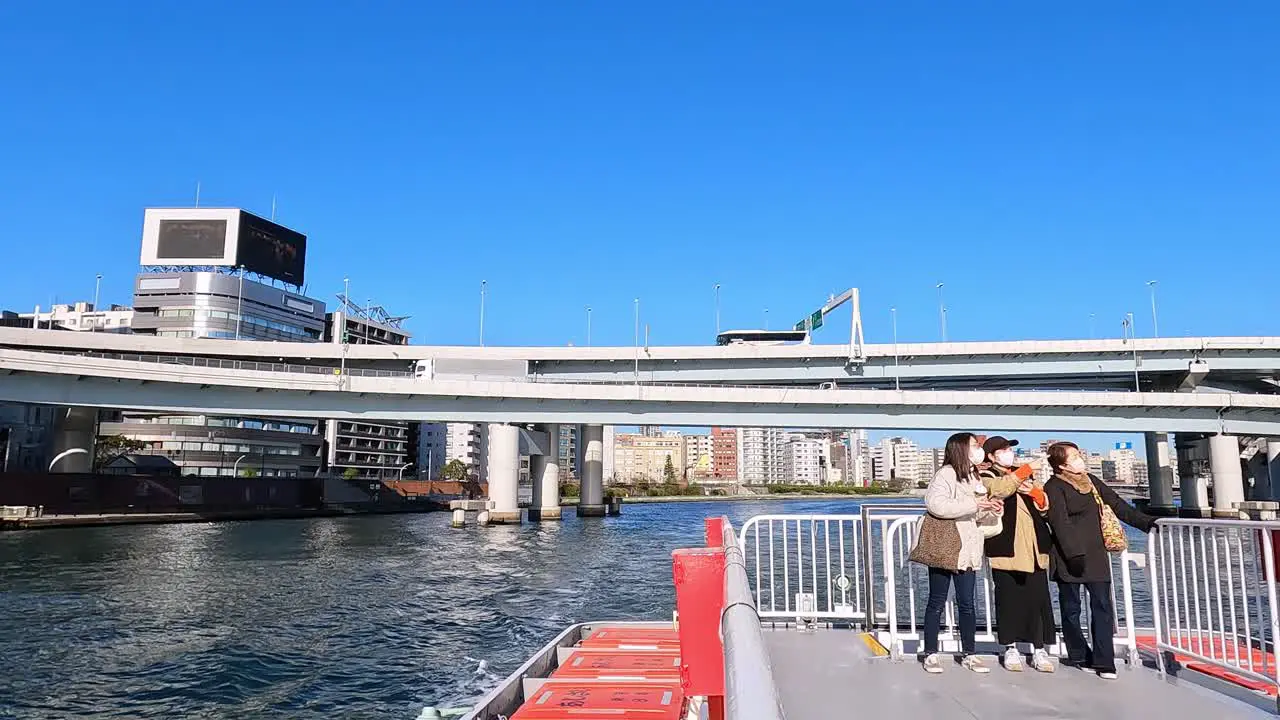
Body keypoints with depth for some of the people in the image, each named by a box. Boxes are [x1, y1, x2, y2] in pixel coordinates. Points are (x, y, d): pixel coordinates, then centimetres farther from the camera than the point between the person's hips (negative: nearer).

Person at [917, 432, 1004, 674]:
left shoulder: (973, 477, 17)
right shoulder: (946, 474, -11)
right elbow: (935, 504, -26)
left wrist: (988, 508, 4)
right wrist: (973, 505, -24)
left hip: (967, 551, 7)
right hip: (943, 550, -7)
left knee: (967, 604, 7)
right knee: (937, 603, 3)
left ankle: (968, 654, 18)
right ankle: (931, 654, 11)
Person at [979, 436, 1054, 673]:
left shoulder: (1024, 475, 21)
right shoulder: (986, 476, 4)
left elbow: (1044, 506, 17)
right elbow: (999, 489, -19)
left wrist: (1033, 491, -2)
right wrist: (1026, 471, -19)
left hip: (1033, 547, 5)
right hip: (1006, 547, -4)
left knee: (1038, 597, 0)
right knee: (1009, 598, -1)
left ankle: (1039, 649, 7)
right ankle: (1011, 648, 9)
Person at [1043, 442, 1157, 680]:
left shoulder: (1091, 481, 14)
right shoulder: (1054, 487, -9)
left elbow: (1117, 505, 17)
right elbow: (1061, 524, -16)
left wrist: (1146, 522, 11)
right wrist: (1074, 554, -22)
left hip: (1095, 554, 6)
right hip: (1069, 559, -6)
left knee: (1102, 606, -2)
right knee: (1071, 608, 6)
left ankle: (1104, 662, -2)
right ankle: (1079, 655, 18)